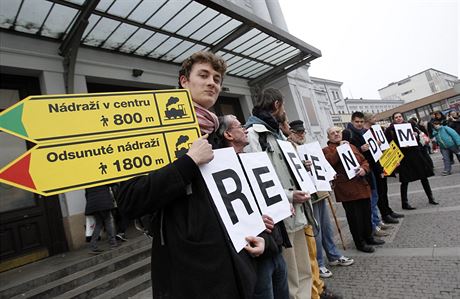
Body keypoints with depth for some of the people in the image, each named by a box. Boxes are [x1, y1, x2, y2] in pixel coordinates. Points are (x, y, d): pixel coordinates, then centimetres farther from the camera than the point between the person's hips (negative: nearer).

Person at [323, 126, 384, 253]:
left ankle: (369, 237, 37)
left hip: (362, 186, 6)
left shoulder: (351, 146, 18)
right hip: (347, 189, -6)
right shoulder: (327, 150, 0)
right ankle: (360, 243, 19)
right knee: (355, 217, 3)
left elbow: (365, 160, 15)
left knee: (366, 213, 18)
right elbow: (328, 162, -20)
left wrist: (364, 168, -6)